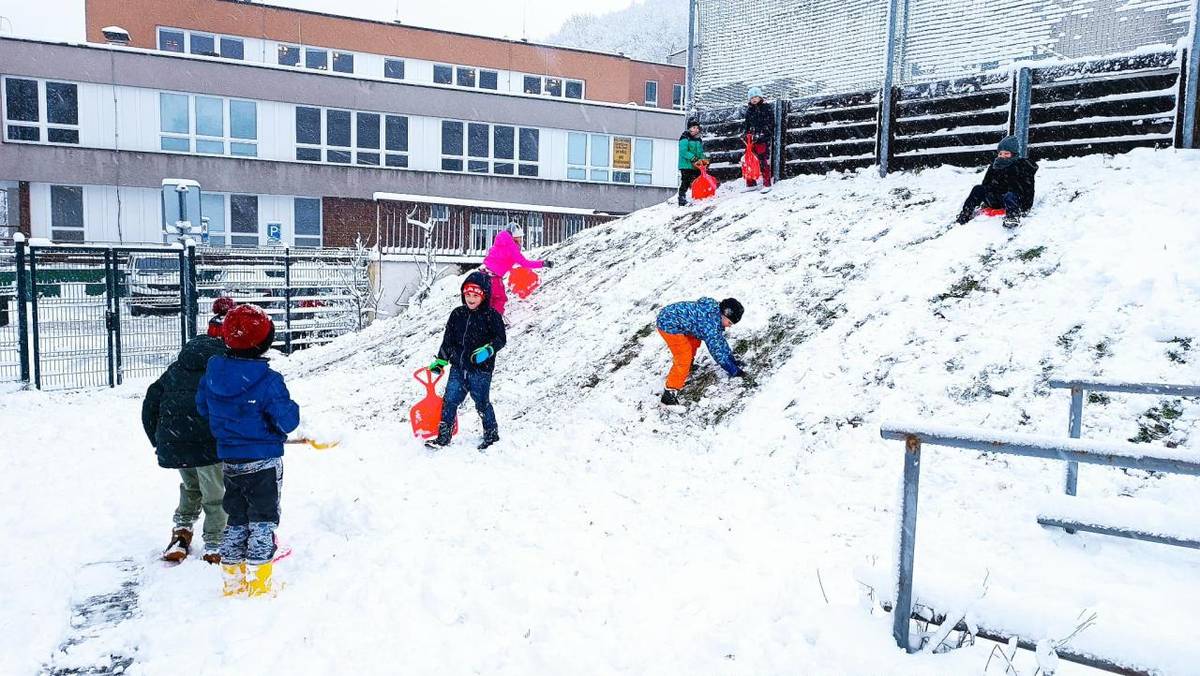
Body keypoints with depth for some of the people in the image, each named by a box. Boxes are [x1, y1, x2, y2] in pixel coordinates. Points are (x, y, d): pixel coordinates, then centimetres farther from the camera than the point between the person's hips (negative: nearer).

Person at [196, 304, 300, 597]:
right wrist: (292, 409, 3)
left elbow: (202, 406, 13)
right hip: (263, 462, -6)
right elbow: (287, 420, -18)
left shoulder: (213, 372, -2)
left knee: (236, 518, 17)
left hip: (229, 461, 6)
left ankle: (233, 580, 24)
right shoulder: (267, 380, -21)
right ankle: (258, 582, 8)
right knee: (263, 518, 5)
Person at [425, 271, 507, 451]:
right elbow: (448, 339, 14)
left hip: (481, 370, -5)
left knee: (482, 404, 4)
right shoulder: (457, 314, 8)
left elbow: (501, 339, -6)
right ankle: (443, 438, 13)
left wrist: (487, 350, -22)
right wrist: (440, 361, 12)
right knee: (449, 401, 3)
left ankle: (492, 434, 23)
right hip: (458, 368, 5)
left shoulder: (491, 315, -7)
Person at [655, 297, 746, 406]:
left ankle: (687, 367, 47)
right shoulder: (711, 322, -22)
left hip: (669, 314, 10)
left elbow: (720, 340, 20)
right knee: (684, 358, -9)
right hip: (669, 324, -10)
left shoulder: (716, 312, 6)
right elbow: (716, 350, -19)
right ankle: (669, 394, -7)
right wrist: (735, 371, -11)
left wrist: (732, 360, 22)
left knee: (694, 340, 25)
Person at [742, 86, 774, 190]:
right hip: (751, 139, 6)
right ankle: (750, 184, 14)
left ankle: (767, 184, -5)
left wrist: (760, 135, -17)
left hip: (764, 139, -6)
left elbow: (769, 124, -8)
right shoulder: (750, 109, 16)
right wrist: (744, 132, 3)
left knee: (764, 161, -9)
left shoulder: (767, 108, -2)